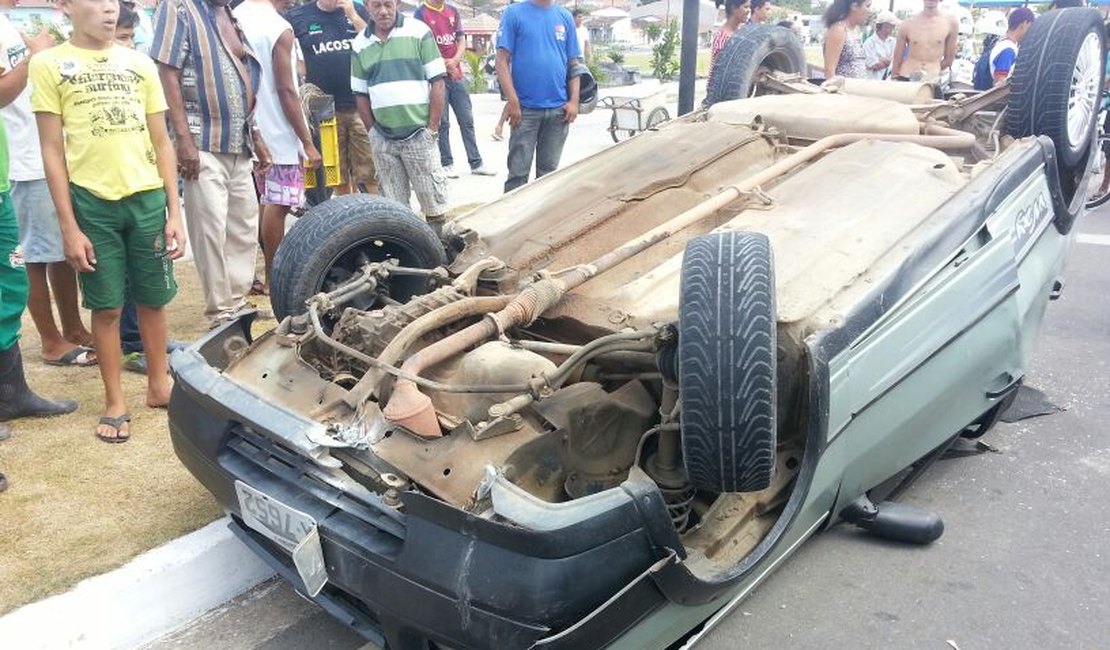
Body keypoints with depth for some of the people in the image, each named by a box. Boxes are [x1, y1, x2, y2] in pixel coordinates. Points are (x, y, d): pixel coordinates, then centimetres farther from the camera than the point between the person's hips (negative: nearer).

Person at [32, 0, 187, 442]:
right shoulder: (48, 64, 0)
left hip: (147, 198, 3)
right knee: (107, 307, 6)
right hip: (92, 202, -2)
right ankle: (115, 401, 19)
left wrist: (174, 212, 4)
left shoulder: (140, 64, 9)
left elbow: (161, 142, 9)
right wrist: (69, 227, -7)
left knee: (153, 299, 11)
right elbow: (52, 150, -2)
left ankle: (159, 385, 28)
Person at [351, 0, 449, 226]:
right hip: (382, 138, 3)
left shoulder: (418, 32, -2)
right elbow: (360, 93, 13)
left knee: (433, 199, 1)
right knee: (394, 205, 10)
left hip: (418, 134, -3)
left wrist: (432, 128, -7)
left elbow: (437, 82, -4)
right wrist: (373, 131, 6)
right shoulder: (360, 44, 7)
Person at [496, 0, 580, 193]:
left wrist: (574, 101, 1)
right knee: (518, 173, -1)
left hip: (558, 109, 4)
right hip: (526, 108, -3)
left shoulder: (565, 17, 11)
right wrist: (513, 101, -13)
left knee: (548, 172, 12)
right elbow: (502, 59, -5)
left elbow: (573, 63, 12)